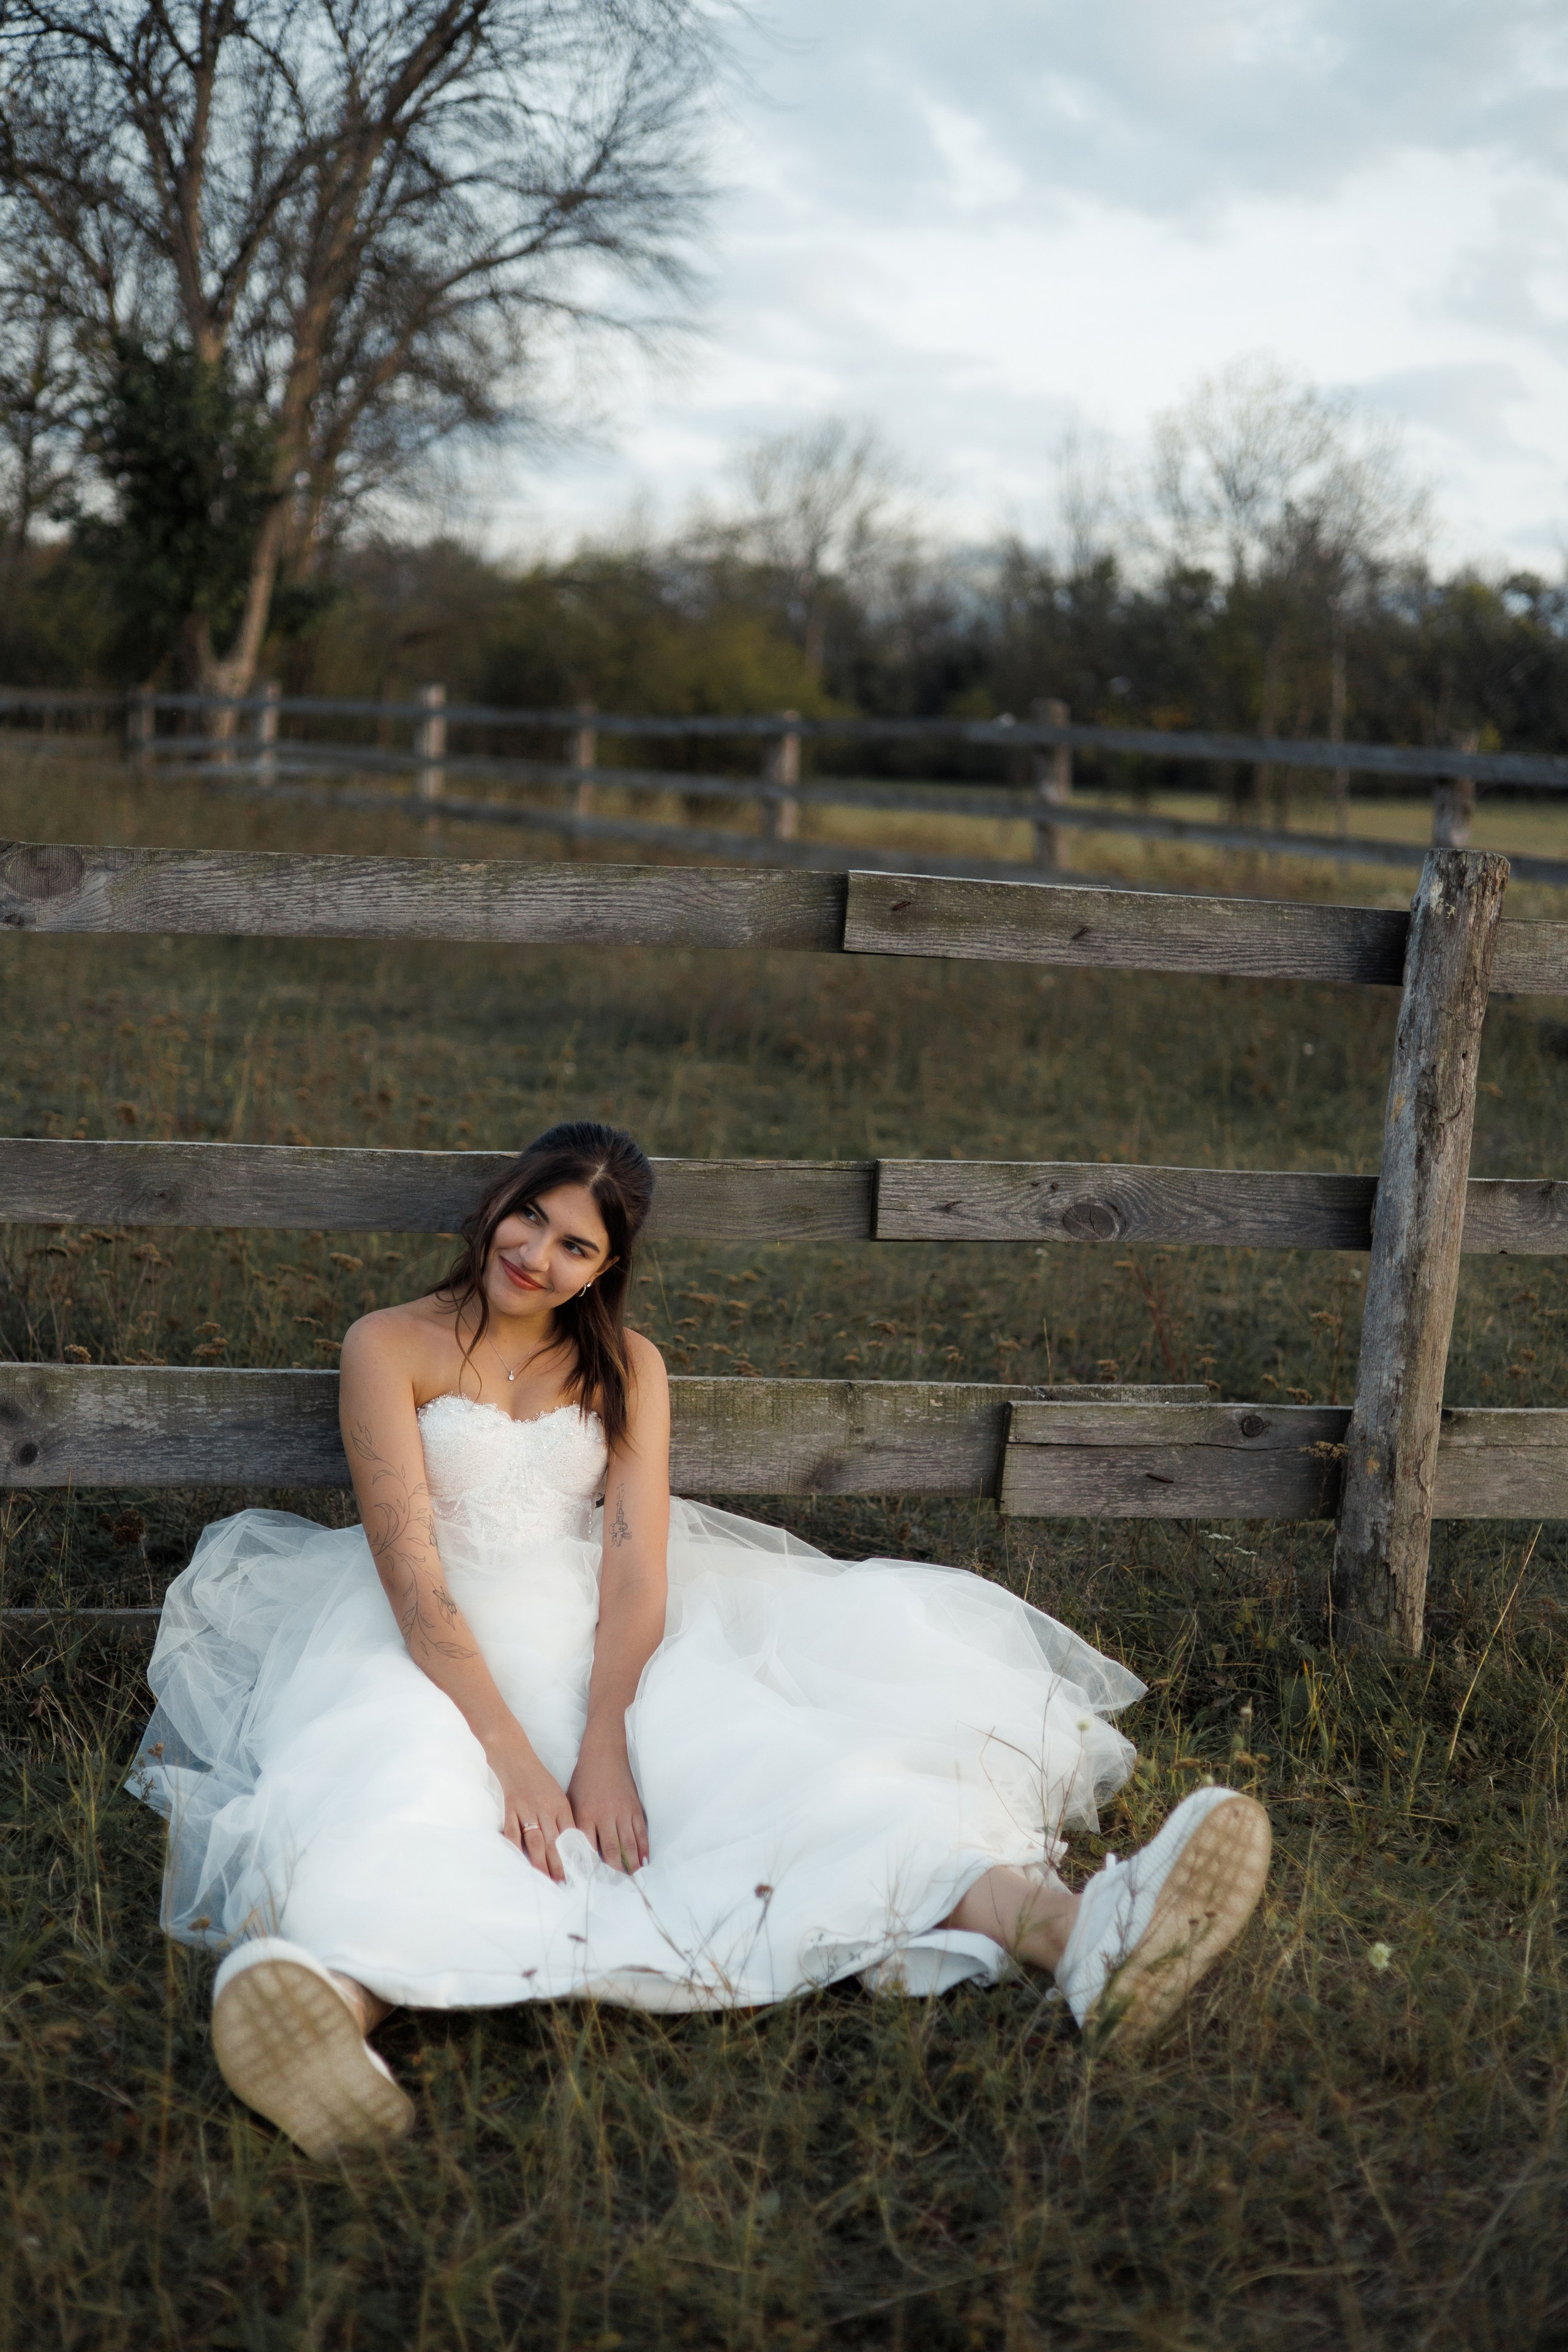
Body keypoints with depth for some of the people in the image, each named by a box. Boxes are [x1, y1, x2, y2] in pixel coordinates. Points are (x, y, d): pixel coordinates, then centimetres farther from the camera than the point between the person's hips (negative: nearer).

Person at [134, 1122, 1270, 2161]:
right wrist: (513, 1757, -26)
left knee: (763, 1753, -25)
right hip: (435, 1650, -2)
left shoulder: (624, 1368, 13)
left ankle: (1063, 1926, -49)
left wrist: (602, 1747, -21)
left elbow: (636, 1559, -3)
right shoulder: (393, 1348, 1)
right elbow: (411, 1573, -12)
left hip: (598, 1644, 3)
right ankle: (339, 1992, -73)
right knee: (398, 1797, -37)